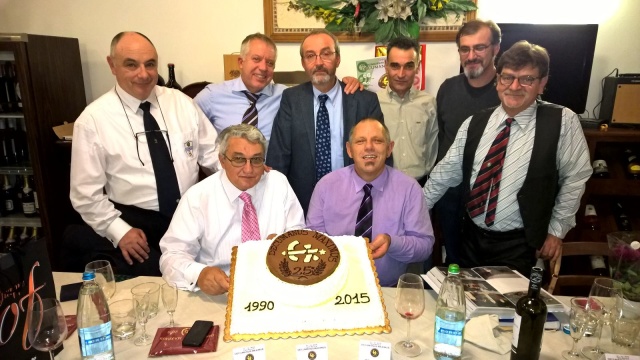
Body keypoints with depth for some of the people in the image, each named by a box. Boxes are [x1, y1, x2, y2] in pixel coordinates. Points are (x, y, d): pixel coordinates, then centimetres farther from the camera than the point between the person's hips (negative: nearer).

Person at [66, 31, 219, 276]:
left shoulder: (181, 102, 5)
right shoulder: (93, 120, -4)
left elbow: (212, 152, 6)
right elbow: (86, 194, -2)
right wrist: (120, 231, -13)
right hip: (135, 221, -2)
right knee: (153, 275, -27)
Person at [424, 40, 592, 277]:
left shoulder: (562, 122, -9)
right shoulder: (475, 123, 0)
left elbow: (575, 178, -3)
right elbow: (447, 171, 5)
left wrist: (557, 230, -1)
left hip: (520, 245, -3)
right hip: (472, 238, 4)